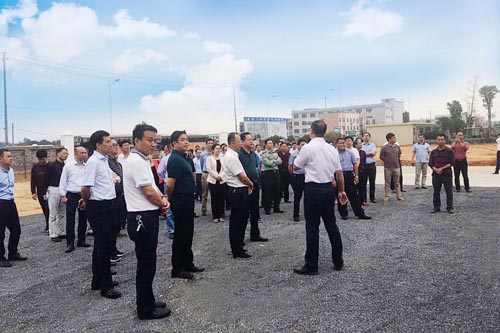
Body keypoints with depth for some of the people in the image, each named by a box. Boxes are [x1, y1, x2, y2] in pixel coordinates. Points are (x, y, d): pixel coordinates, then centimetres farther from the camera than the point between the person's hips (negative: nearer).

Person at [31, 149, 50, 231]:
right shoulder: (35, 167, 6)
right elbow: (33, 181, 9)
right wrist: (33, 192, 4)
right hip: (40, 193, 4)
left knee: (49, 210, -7)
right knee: (45, 210, 11)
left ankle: (49, 226, -1)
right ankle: (48, 225, 22)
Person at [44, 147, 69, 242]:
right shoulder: (51, 165, -7)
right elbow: (45, 179, -4)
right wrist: (49, 189, 1)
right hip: (54, 191, -5)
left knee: (62, 213, 11)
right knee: (53, 214, 1)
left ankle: (62, 233, 21)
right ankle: (53, 235, 7)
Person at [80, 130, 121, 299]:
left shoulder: (104, 160, 12)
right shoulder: (93, 162, -17)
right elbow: (85, 187, -20)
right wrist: (86, 202, -5)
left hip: (108, 205, 9)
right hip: (98, 207, -9)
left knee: (102, 245, 17)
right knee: (104, 246, -3)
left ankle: (98, 280, 30)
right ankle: (105, 286, 7)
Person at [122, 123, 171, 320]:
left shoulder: (141, 160, 14)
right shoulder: (136, 161, -18)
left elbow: (153, 187, 18)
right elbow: (148, 192, -20)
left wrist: (162, 199, -2)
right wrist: (163, 203, -2)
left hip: (147, 217, 10)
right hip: (142, 218, -10)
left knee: (147, 263, 18)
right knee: (146, 264, 0)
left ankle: (147, 301, 31)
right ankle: (145, 309, 13)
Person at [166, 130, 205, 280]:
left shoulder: (182, 158, 13)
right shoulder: (175, 159, -17)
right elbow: (170, 184, -22)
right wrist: (171, 200, -7)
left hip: (187, 201, 10)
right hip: (181, 202, -10)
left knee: (187, 233, 16)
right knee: (181, 235, -1)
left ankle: (188, 264, 28)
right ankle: (177, 269, 10)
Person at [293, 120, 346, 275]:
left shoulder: (308, 148, -11)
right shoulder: (332, 149, 6)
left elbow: (295, 167, 0)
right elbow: (339, 172, 9)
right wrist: (341, 191, 19)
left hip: (313, 189, -6)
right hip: (329, 188, 6)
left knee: (312, 228, 0)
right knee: (331, 224, 15)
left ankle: (311, 266, 7)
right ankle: (338, 261, 22)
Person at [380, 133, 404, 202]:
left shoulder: (397, 147, 5)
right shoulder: (384, 148, -8)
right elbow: (381, 156, -2)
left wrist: (397, 160, 14)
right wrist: (387, 161, 1)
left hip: (396, 167, 3)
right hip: (388, 168, -3)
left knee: (397, 183, 9)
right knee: (387, 183, 5)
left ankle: (399, 196, 16)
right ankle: (387, 196, 13)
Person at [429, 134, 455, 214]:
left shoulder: (449, 151, -2)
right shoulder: (433, 152, 9)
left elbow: (452, 163, -6)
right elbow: (430, 163, 8)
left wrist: (442, 168, -13)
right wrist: (435, 169, -11)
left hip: (446, 174, -3)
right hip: (436, 174, 4)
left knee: (449, 191, -1)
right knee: (436, 191, 9)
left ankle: (450, 208, 8)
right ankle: (436, 207, 19)